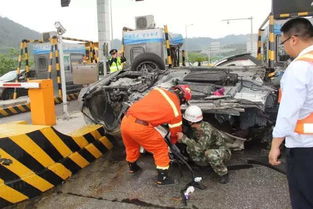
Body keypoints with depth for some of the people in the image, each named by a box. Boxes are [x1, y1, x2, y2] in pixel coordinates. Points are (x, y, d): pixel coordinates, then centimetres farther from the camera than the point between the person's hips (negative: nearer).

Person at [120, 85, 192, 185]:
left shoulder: (158, 90, 12)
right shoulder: (176, 111, 3)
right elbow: (175, 131, 17)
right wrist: (174, 142, 37)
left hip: (126, 120, 6)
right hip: (140, 128, -6)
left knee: (131, 146, 32)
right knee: (161, 149, 16)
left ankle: (132, 167, 57)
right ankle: (163, 177, 27)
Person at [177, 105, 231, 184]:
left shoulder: (206, 129, -32)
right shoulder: (196, 128, -6)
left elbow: (199, 148, -40)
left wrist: (184, 138, -37)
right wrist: (181, 139, -11)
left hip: (223, 152, -7)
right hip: (211, 150, 7)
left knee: (210, 154, -40)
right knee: (189, 148, -12)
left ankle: (223, 174, -12)